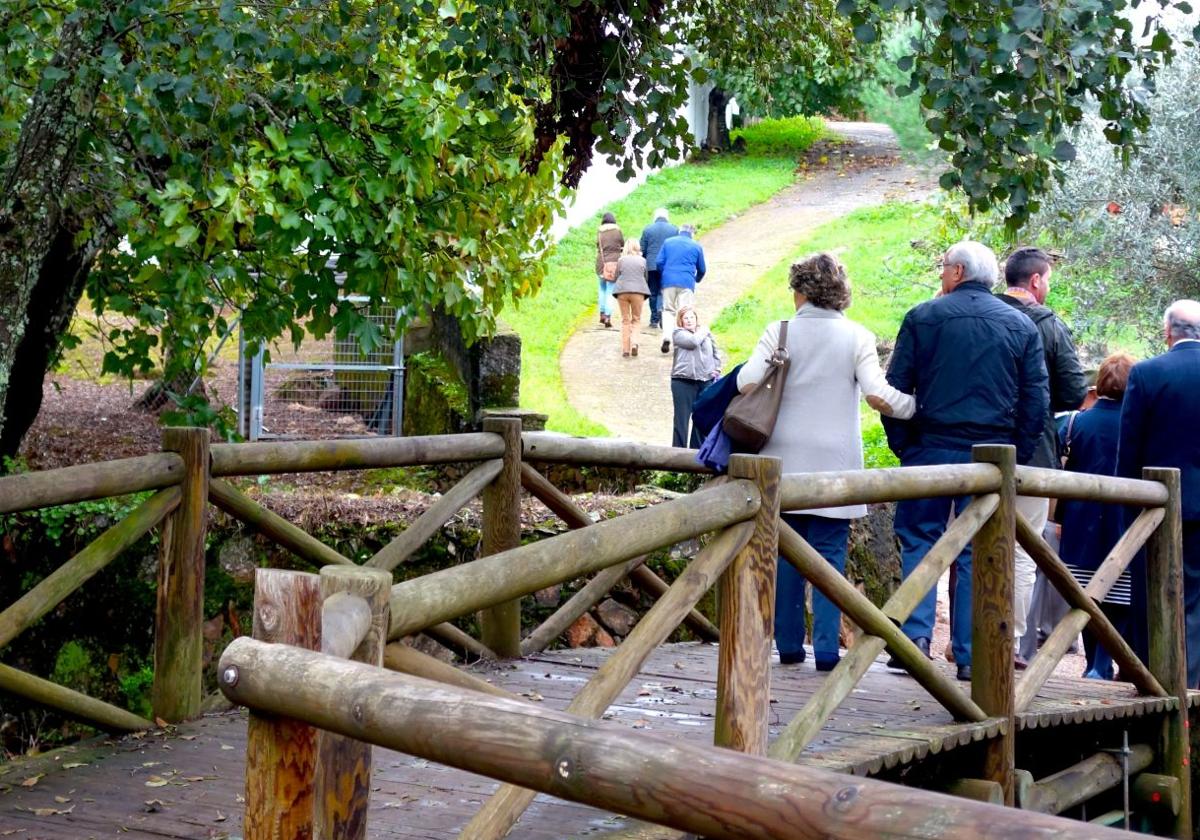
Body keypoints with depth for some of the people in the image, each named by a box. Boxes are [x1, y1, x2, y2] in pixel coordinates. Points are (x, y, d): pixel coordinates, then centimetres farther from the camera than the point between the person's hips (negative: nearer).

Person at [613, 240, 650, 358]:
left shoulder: (621, 260, 7)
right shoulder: (642, 261, 7)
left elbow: (617, 276, 11)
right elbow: (645, 277, 15)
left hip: (622, 291, 1)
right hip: (638, 291, -1)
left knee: (625, 320, 9)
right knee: (636, 319, 11)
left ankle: (625, 349, 5)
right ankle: (634, 342, -12)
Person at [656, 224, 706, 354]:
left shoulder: (668, 242, 9)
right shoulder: (696, 246, 7)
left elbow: (659, 262, 3)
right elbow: (702, 269, 13)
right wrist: (697, 279, 33)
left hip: (668, 281, 2)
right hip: (687, 283, -1)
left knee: (668, 310, 10)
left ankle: (666, 337, -7)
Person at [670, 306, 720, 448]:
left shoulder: (707, 334, 16)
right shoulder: (679, 333, 2)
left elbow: (716, 353, 26)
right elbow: (693, 342, -15)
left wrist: (717, 369, 12)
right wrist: (702, 332, 2)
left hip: (706, 381, 4)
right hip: (683, 381, -4)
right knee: (682, 419, -3)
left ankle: (696, 450, 15)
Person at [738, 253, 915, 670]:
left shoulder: (779, 332, -1)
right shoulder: (857, 336, -2)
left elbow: (747, 382, -11)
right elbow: (878, 395, -10)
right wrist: (920, 406, 3)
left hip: (785, 460, 1)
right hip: (834, 465, -1)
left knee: (785, 553, 9)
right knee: (829, 555, 3)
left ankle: (789, 645, 13)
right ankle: (826, 650, 0)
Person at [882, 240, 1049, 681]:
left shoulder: (923, 317, 1)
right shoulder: (1021, 326, 8)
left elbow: (895, 389, 0)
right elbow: (1037, 400, 4)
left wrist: (902, 445, 8)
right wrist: (1017, 456, 9)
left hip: (931, 447, -2)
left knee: (919, 540, 7)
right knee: (978, 552, 5)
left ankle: (916, 636, -6)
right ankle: (970, 655, 3)